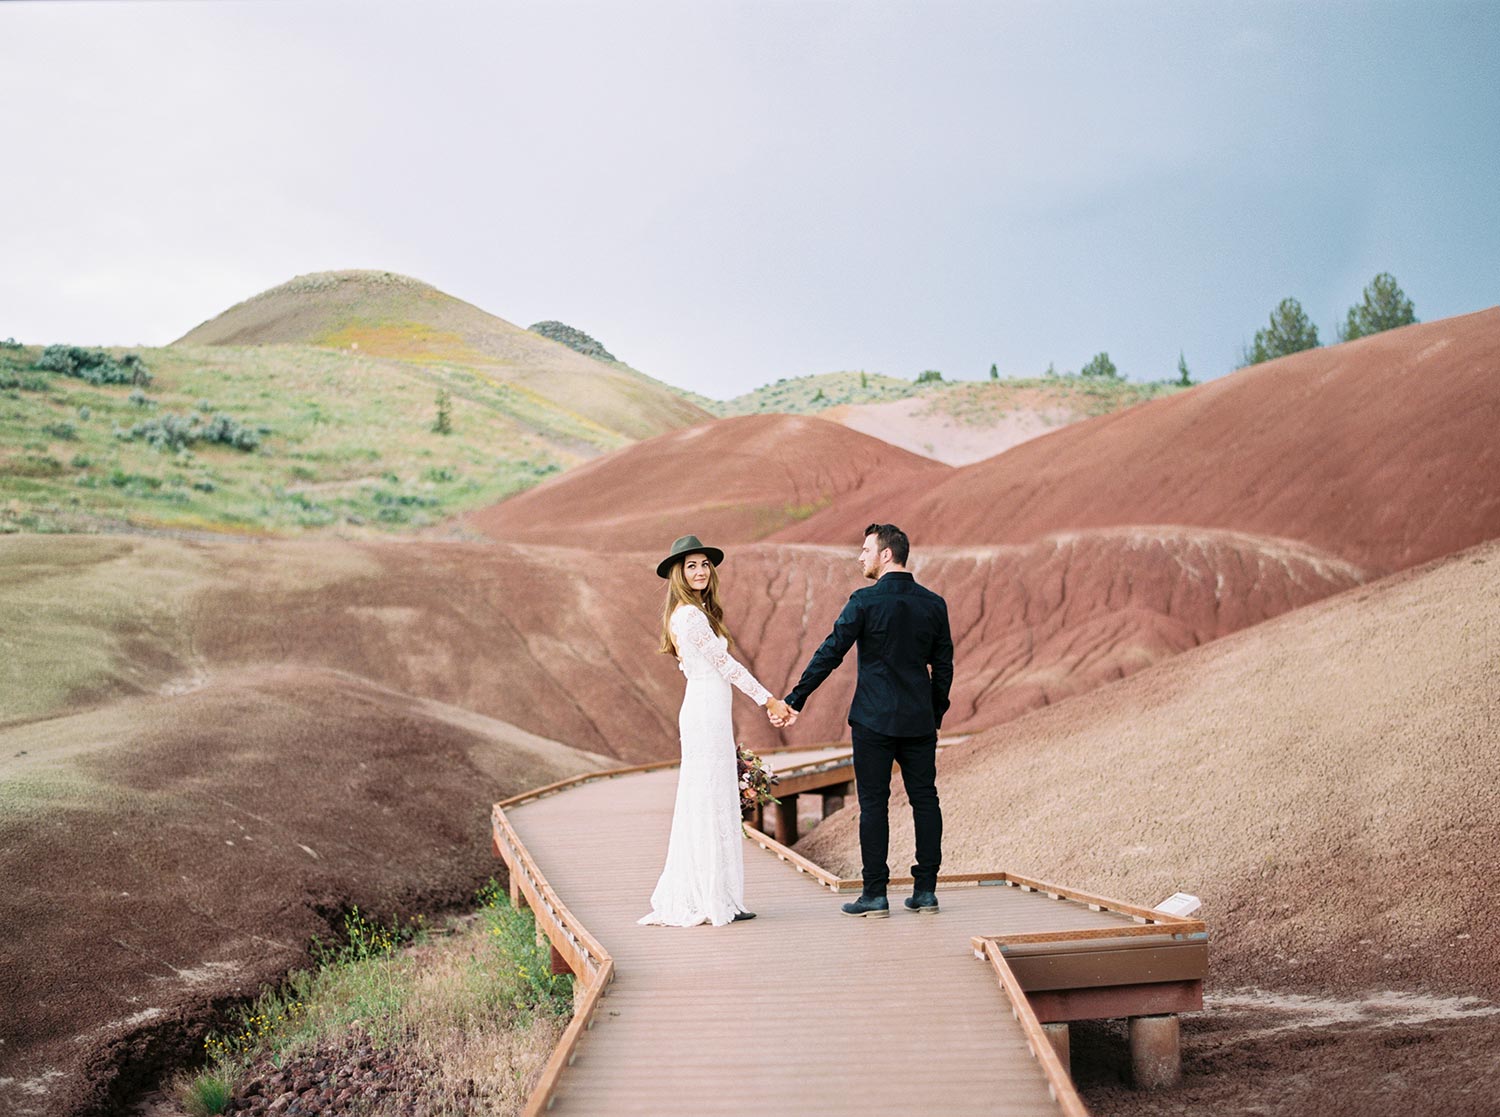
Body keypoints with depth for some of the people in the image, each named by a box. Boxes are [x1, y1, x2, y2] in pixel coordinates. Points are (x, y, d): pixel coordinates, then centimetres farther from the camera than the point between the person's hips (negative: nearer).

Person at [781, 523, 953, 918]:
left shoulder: (865, 601, -9)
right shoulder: (933, 604, 5)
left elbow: (830, 653, -10)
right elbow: (943, 666, 9)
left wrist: (794, 699, -5)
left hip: (873, 720, -4)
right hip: (919, 720, 4)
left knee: (873, 803, 1)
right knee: (925, 799, 9)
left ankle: (875, 893, 2)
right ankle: (926, 889, 10)